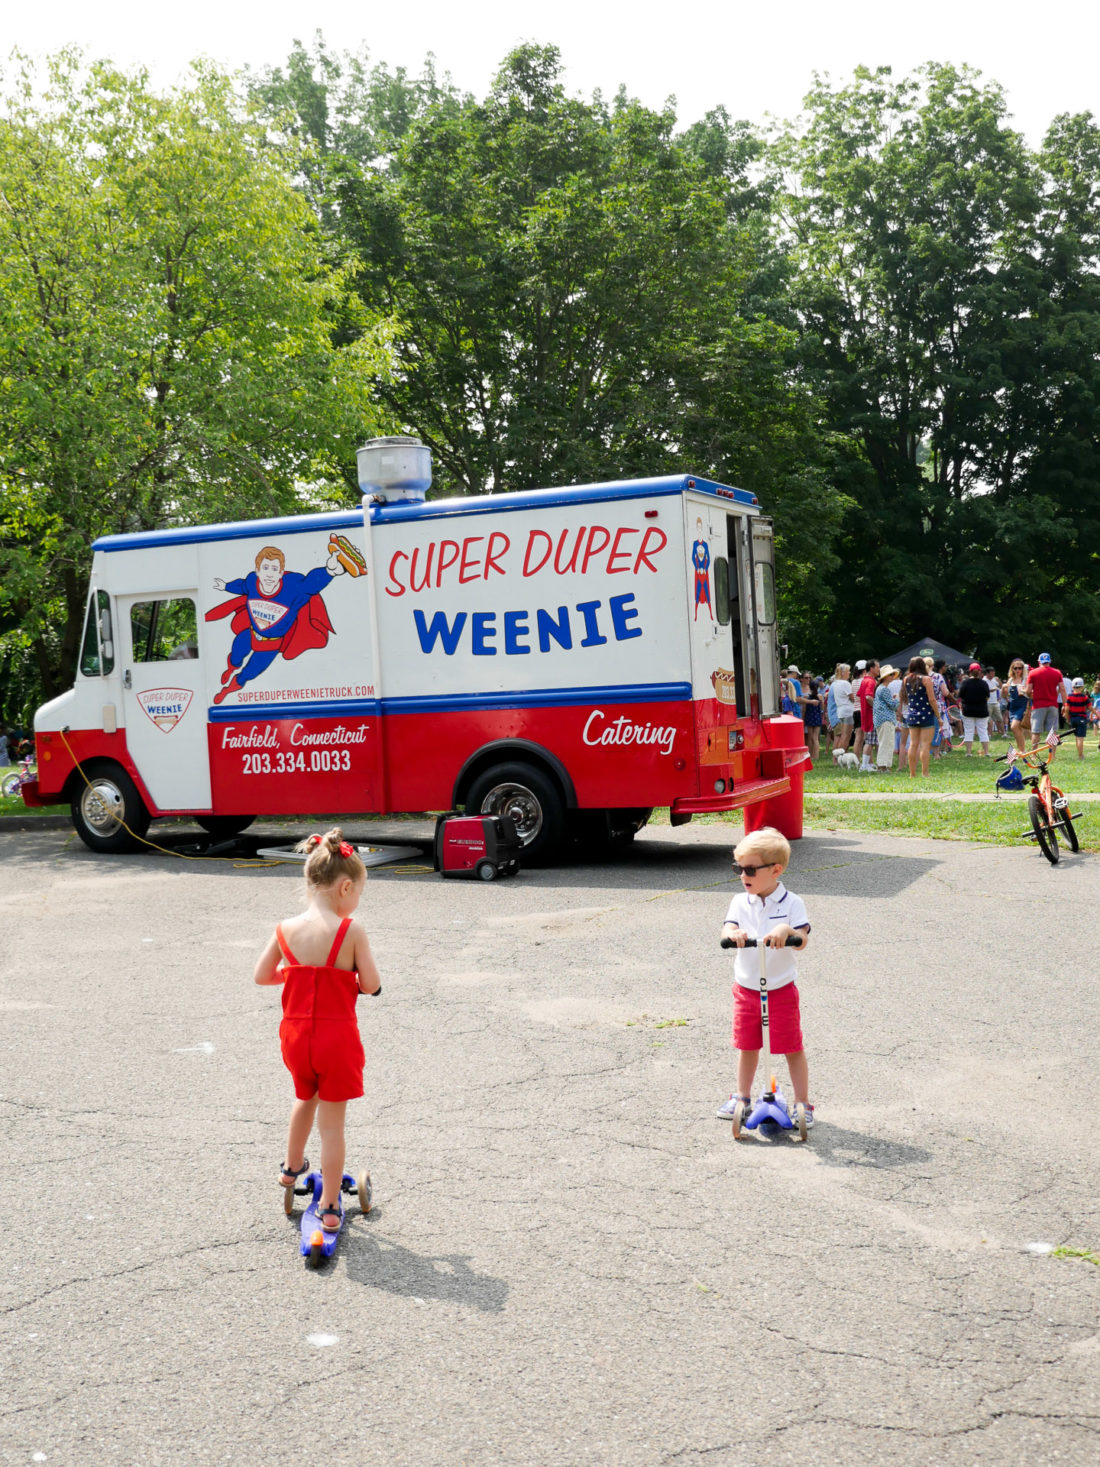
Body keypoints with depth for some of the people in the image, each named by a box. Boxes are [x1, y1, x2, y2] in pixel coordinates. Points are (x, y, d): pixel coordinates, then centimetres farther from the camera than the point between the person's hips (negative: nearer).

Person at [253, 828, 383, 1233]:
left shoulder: (286, 930, -5)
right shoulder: (351, 931, -17)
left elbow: (261, 975, 5)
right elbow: (371, 985, -13)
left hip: (295, 1033, 4)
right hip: (337, 1036, -4)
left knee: (304, 1099, 32)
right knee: (331, 1123, 7)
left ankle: (292, 1167, 50)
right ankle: (329, 1207, 14)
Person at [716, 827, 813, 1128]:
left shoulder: (791, 903, -8)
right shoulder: (740, 902, 2)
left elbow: (802, 942, -18)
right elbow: (727, 931, -11)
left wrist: (787, 930, -39)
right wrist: (733, 933, -35)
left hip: (781, 989, -3)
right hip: (746, 988, 3)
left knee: (792, 1048, 2)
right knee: (747, 1046, 16)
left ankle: (803, 1103, 14)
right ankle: (742, 1096, 33)